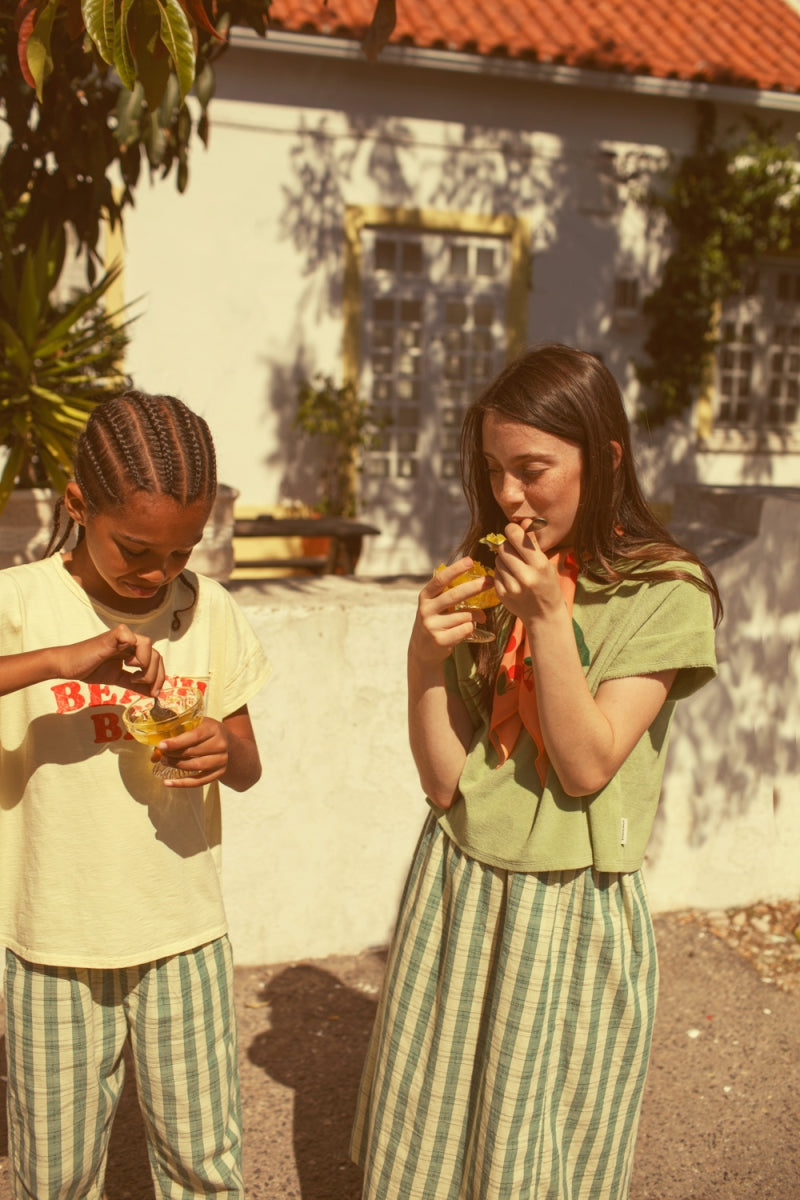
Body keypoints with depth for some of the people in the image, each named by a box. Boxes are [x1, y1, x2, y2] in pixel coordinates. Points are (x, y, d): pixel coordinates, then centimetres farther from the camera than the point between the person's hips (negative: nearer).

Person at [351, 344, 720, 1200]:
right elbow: (444, 778, -2)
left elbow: (585, 766, -14)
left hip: (569, 909, -3)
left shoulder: (664, 592, -9)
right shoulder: (482, 578, 3)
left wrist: (548, 617, -21)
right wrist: (424, 662, -18)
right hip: (456, 889, 4)